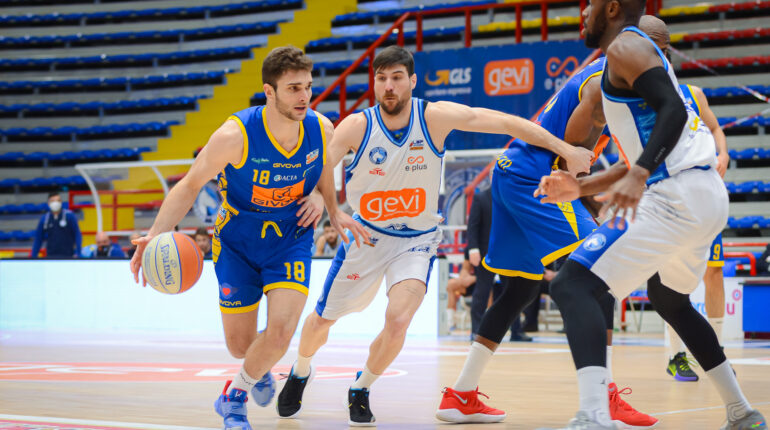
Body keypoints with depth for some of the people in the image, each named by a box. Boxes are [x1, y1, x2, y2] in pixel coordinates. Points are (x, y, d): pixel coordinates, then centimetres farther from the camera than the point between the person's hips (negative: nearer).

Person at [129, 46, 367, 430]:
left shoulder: (322, 129, -14)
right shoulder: (235, 135, -26)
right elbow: (189, 186, -17)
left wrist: (322, 198, -13)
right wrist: (156, 234, -31)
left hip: (291, 241, 2)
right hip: (237, 243, -1)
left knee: (281, 331, -20)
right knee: (240, 346, 6)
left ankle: (235, 395, 11)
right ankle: (258, 369, 48)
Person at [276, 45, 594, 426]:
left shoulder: (435, 117, -17)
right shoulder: (357, 127, -18)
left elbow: (507, 123, -16)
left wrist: (566, 151, -19)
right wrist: (331, 208, -49)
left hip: (416, 241, -1)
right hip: (365, 236, 1)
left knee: (397, 322, -22)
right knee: (322, 320, 12)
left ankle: (361, 390, 6)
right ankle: (300, 373, 47)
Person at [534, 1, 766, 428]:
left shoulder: (625, 46, -5)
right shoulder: (640, 52, 25)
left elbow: (673, 110, -21)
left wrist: (638, 175, -32)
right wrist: (581, 187, 21)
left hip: (676, 196, -10)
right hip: (707, 196, 10)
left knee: (571, 285, -15)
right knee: (669, 299, 33)